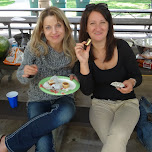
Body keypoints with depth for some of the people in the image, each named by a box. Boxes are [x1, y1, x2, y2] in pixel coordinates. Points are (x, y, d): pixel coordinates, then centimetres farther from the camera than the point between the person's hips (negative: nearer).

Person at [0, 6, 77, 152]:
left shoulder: (72, 49, -5)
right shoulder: (34, 47, -10)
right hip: (38, 99, -2)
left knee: (66, 113, -37)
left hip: (63, 97, 3)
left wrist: (74, 79, -14)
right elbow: (20, 75, -1)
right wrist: (26, 73, -25)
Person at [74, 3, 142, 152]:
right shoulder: (83, 53, -6)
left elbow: (137, 76, 4)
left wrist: (131, 82, -20)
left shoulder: (121, 46, -7)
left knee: (118, 136, -30)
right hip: (100, 104, 0)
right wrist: (84, 62, -24)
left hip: (127, 102, 0)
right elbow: (87, 91, -11)